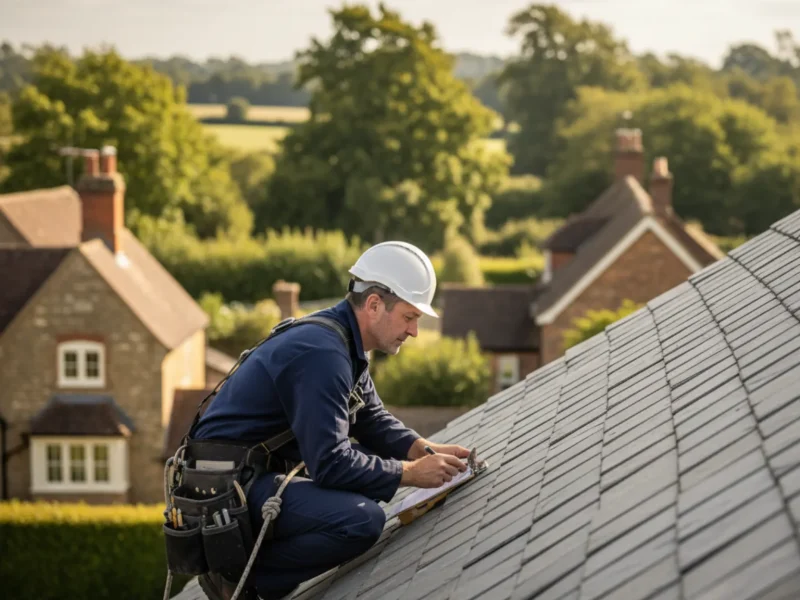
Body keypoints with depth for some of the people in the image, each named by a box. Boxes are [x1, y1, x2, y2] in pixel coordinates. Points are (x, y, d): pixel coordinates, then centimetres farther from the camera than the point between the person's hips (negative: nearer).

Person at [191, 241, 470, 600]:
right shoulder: (322, 354, -21)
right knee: (363, 520, -25)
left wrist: (424, 450, 2)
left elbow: (373, 421, 19)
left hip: (258, 472, 11)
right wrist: (411, 474, -16)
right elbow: (331, 464, -26)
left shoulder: (345, 343, 11)